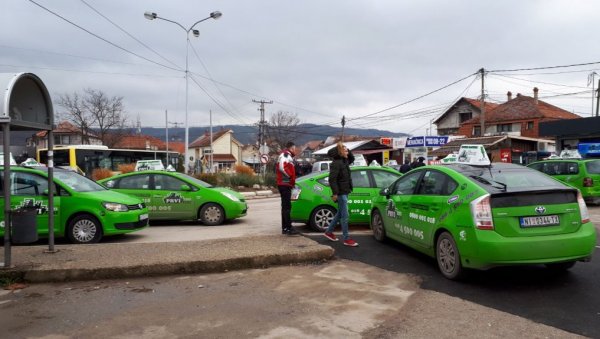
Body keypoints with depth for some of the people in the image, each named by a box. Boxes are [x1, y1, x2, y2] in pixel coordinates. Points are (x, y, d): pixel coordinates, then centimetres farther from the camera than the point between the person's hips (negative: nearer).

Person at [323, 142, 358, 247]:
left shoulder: (344, 161, 11)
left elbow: (352, 158, 30)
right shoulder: (336, 163, -17)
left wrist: (348, 150, 12)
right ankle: (346, 239, 1)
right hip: (341, 193, -10)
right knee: (344, 216, -5)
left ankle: (329, 232, 31)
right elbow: (332, 179, -21)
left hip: (345, 192, 10)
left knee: (340, 214, 19)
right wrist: (335, 193, -24)